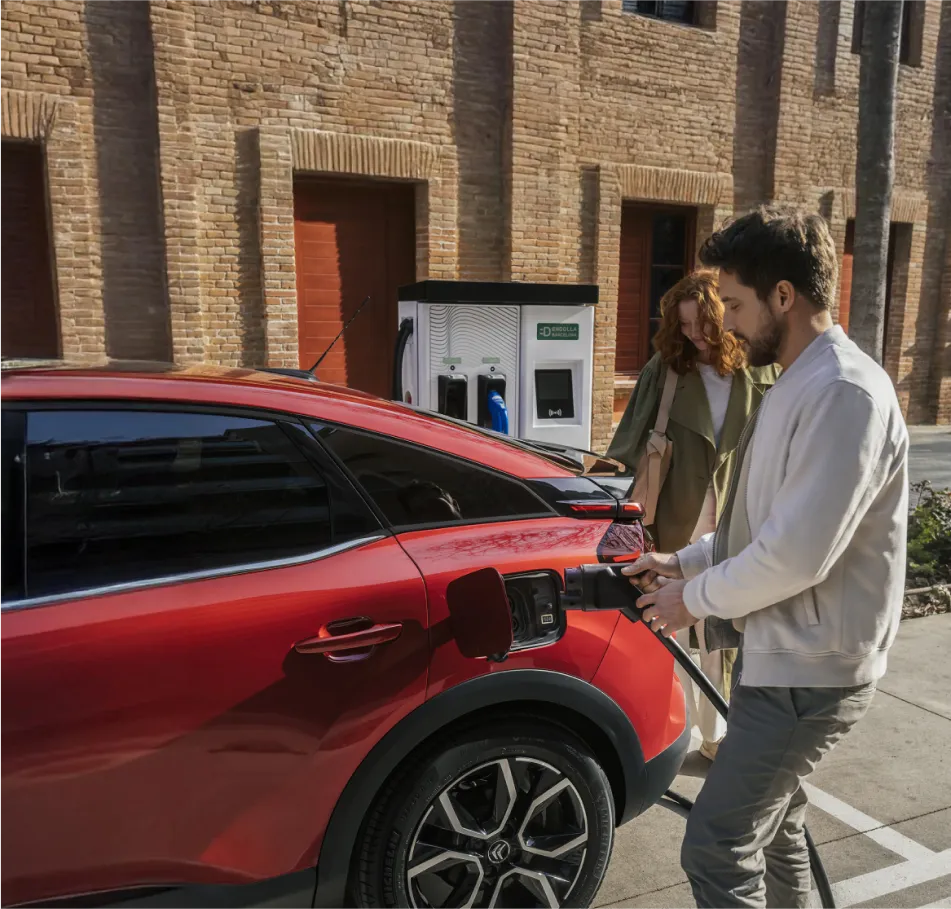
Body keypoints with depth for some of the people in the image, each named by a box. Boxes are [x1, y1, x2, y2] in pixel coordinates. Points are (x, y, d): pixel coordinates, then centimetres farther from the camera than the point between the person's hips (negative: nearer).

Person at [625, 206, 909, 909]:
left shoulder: (845, 391, -22)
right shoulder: (798, 383, 11)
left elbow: (798, 554, -27)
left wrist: (696, 598, -12)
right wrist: (685, 563, 8)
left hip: (810, 672, -10)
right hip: (782, 655, 10)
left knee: (718, 849, -4)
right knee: (774, 829, 23)